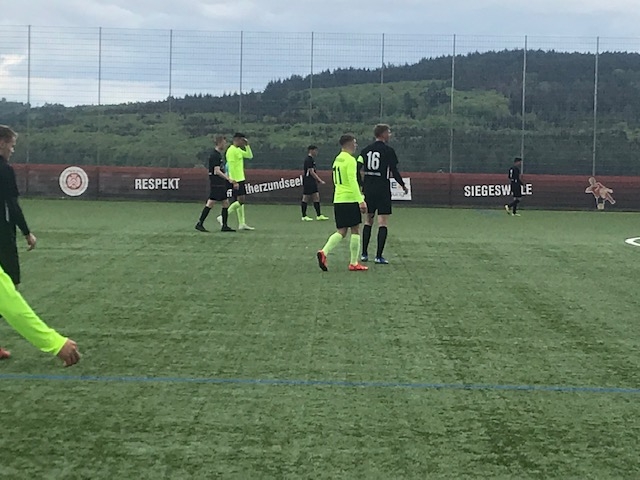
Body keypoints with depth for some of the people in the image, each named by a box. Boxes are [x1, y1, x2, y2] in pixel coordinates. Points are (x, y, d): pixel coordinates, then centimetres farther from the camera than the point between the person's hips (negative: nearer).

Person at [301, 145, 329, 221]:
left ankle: (319, 215, 9)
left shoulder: (312, 159, 15)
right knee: (305, 198, -2)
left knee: (316, 197, 7)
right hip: (307, 182, -10)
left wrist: (318, 180, 17)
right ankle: (304, 216, 4)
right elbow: (311, 172, -19)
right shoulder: (308, 160, -15)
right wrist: (320, 180, -17)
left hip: (312, 182, 10)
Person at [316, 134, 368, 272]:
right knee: (355, 230, 2)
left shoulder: (337, 160, 16)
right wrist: (361, 201, -21)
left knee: (341, 231, 9)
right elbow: (353, 182, -20)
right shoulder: (350, 160, -11)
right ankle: (354, 263, 4)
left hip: (338, 200, 8)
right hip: (350, 200, -8)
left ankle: (324, 252, -12)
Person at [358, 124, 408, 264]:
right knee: (383, 222, -2)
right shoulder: (388, 151, -7)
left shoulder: (365, 150, 7)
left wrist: (361, 185, 17)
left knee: (368, 220, 14)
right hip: (383, 189, -5)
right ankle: (379, 256, -7)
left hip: (368, 189, 5)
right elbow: (394, 171, -8)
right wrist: (403, 185, 5)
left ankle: (364, 254, 14)